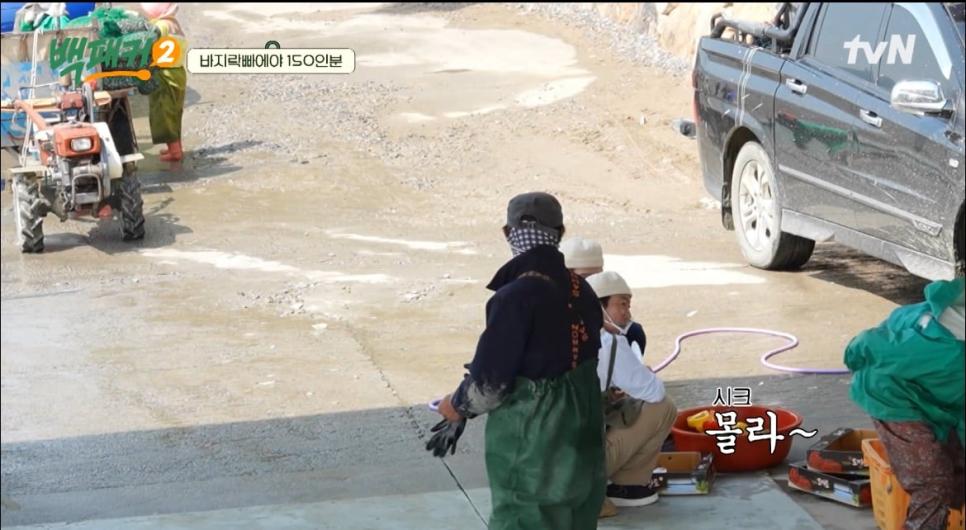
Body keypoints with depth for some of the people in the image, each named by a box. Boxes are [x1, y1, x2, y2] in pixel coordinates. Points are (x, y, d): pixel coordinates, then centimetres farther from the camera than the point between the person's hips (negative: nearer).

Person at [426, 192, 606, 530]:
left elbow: (490, 383, -19)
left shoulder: (517, 297, -20)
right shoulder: (581, 291, 2)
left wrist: (456, 407, 4)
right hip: (582, 450, 7)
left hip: (531, 460, -7)